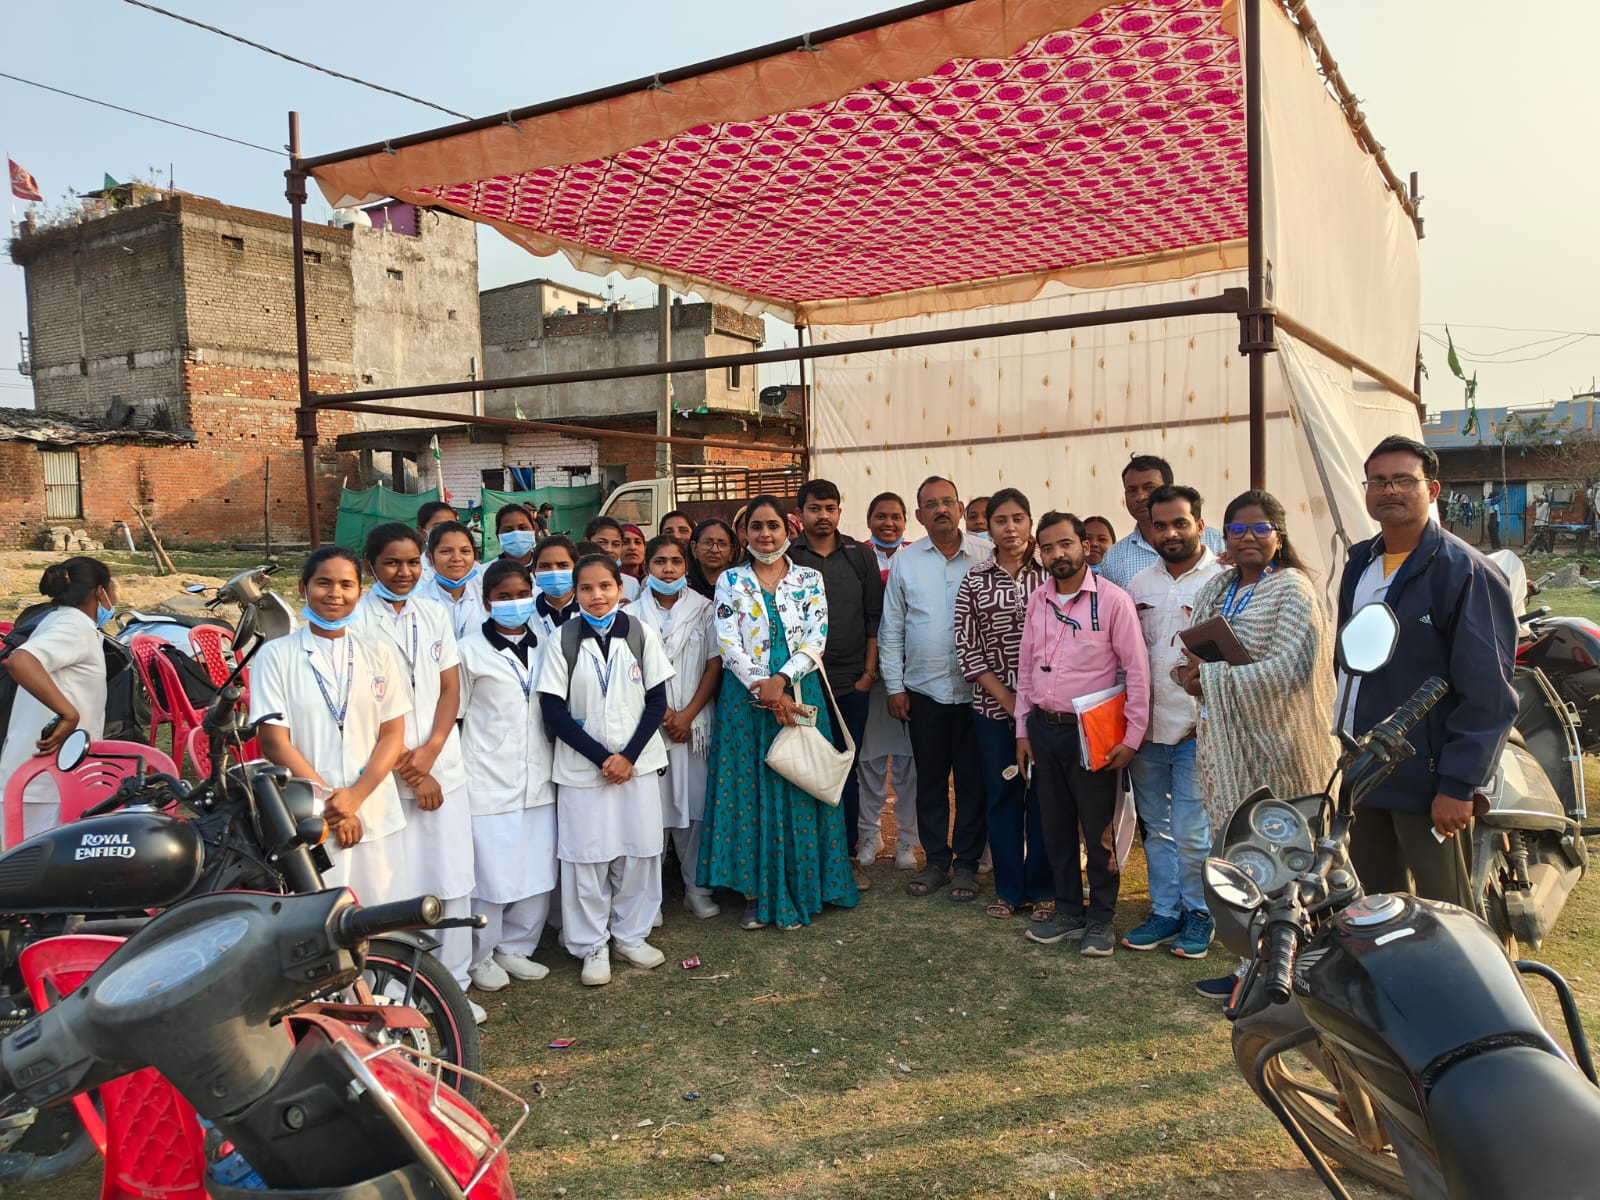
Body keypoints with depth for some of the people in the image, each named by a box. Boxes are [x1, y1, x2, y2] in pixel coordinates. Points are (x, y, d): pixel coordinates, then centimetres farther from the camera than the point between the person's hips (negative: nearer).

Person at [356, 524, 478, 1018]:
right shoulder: (357, 620, -5)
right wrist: (408, 769, -8)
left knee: (454, 880, 6)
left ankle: (452, 985, 19)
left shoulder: (435, 614, 10)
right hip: (386, 771, -4)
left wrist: (429, 752, -7)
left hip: (443, 767, 4)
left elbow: (451, 687, 8)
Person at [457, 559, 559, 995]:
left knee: (538, 872, 7)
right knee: (489, 872, 0)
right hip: (488, 781, -4)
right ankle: (482, 956, 18)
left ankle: (516, 948, 24)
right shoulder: (470, 651, -1)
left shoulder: (545, 648, 11)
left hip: (538, 780, 4)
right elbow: (454, 716, 1)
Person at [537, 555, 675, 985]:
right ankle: (591, 945, 19)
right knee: (587, 855, 3)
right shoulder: (563, 640, -5)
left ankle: (631, 934, 26)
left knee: (639, 851, 7)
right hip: (582, 767, -1)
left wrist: (629, 756, -9)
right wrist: (601, 757, -11)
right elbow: (554, 712, -6)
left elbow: (657, 701, 1)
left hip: (637, 763, 2)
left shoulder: (641, 634, -1)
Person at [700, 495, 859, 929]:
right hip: (745, 698, 0)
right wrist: (764, 690, -16)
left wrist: (780, 681, -18)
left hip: (800, 694, 0)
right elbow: (728, 644, -5)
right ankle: (755, 893, 14)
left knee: (797, 791, 3)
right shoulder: (730, 581, 5)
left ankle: (796, 891, 16)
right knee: (749, 790, 3)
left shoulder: (809, 579, 6)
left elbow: (815, 641, -4)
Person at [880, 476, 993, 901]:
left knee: (972, 779, 6)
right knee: (930, 778, 11)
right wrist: (894, 686, 2)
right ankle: (935, 860, 24)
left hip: (975, 688, -2)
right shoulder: (904, 561, 4)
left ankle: (967, 863, 20)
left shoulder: (986, 556, -2)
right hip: (923, 689, 2)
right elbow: (891, 628, 6)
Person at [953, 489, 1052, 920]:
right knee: (1002, 794, 9)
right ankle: (1009, 889, 22)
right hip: (993, 705, 1)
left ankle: (1042, 889, 19)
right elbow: (967, 647, 0)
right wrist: (1007, 699, -7)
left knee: (1044, 793, 5)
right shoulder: (974, 581, 2)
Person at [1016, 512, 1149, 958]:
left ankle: (1100, 919, 22)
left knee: (1098, 830, 5)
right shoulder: (1037, 600, 6)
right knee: (1056, 827, 14)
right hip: (1044, 728, 5)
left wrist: (1132, 737, -11)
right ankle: (1068, 912, 28)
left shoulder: (1113, 599, -11)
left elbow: (1137, 670, -10)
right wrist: (1023, 730, 10)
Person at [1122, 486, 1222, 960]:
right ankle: (1165, 911, 27)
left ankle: (1200, 913, 19)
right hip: (1147, 727, 6)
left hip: (1198, 729, -6)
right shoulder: (1140, 584, 10)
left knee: (1192, 832, -1)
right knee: (1156, 828, 14)